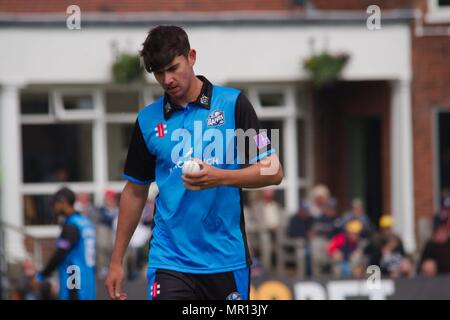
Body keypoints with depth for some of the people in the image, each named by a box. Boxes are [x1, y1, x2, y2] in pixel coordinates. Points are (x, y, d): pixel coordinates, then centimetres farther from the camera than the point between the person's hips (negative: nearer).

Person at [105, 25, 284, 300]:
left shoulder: (233, 104, -1)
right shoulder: (147, 120, 6)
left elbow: (273, 171, -3)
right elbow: (135, 191, 15)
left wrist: (220, 177, -20)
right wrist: (117, 261, 12)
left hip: (227, 259, -1)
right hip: (170, 262, 1)